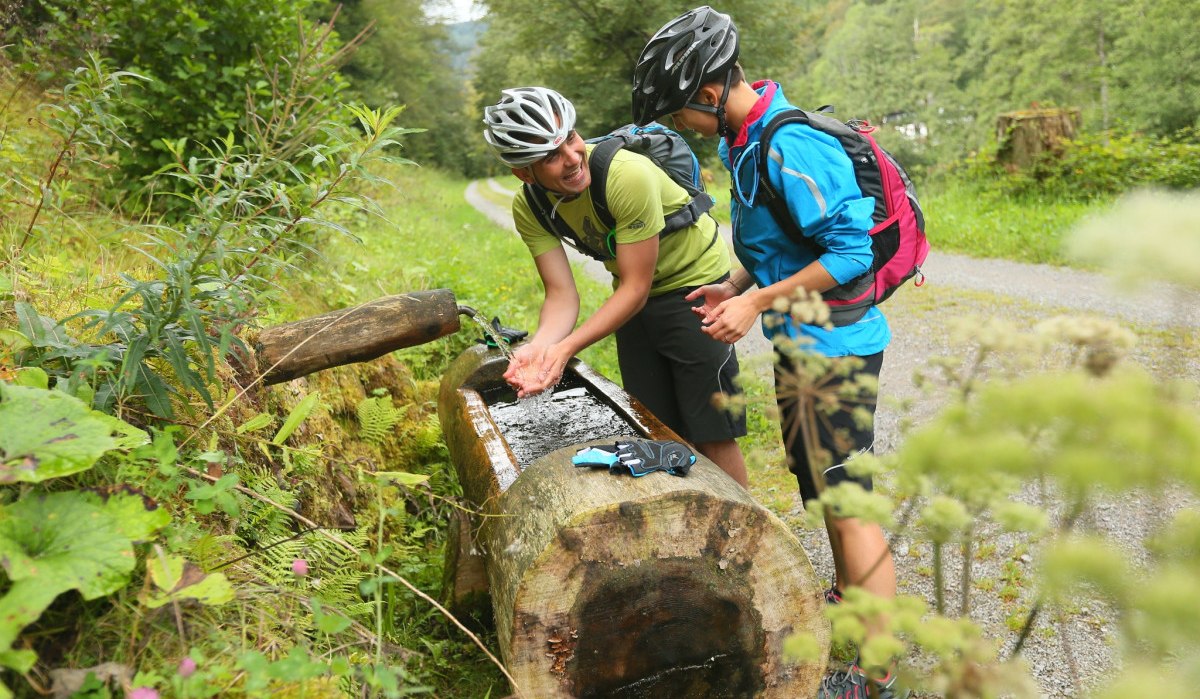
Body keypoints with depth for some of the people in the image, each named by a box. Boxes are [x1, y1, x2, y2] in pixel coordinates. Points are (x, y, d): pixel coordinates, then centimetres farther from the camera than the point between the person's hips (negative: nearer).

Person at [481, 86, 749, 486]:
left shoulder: (628, 176, -34)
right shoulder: (528, 209, -14)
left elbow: (636, 288, -29)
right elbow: (562, 293, -16)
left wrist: (566, 348, -37)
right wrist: (539, 346, -37)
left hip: (694, 283, -6)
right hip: (635, 295, 6)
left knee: (713, 433, -3)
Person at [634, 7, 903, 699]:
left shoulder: (791, 147, -24)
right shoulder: (752, 140, 8)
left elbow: (853, 251, -26)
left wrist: (756, 302, -23)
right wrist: (733, 287, 6)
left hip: (831, 345, -10)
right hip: (807, 340, 10)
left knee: (848, 499, -3)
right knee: (822, 481, 23)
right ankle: (847, 592, 44)